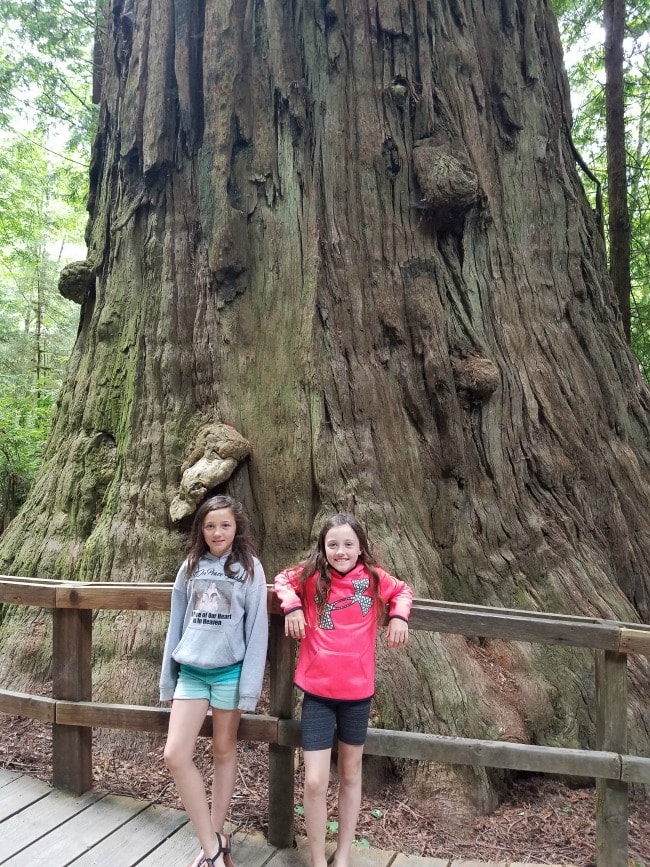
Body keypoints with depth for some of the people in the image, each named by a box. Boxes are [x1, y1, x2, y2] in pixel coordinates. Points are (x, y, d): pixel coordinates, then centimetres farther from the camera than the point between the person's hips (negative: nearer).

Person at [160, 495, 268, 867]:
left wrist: (250, 685, -11)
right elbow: (176, 625, 11)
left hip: (229, 671, -3)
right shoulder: (190, 568, 6)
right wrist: (168, 678, 12)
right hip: (191, 672, 3)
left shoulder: (249, 568, -4)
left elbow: (257, 630, -6)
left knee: (224, 751, 10)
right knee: (176, 755, -5)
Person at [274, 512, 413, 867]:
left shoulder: (374, 578, -6)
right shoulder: (311, 576, -9)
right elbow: (282, 580, 9)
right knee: (315, 782, -3)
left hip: (357, 692, 2)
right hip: (317, 692, -2)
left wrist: (399, 615, -7)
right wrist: (291, 605, -10)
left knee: (350, 774, 17)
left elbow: (403, 590, 13)